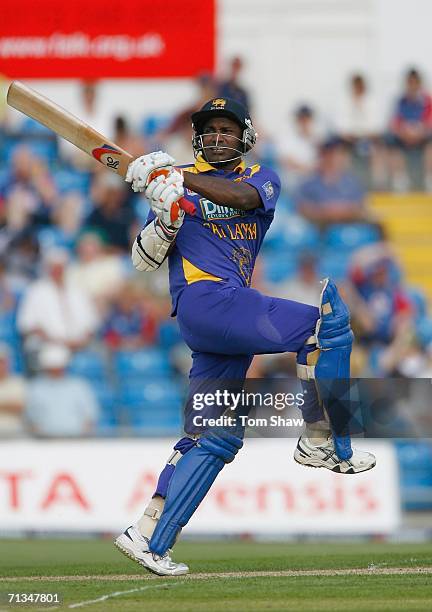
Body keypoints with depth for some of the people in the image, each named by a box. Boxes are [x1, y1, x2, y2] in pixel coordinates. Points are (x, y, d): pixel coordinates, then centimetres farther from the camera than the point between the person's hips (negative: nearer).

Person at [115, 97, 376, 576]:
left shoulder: (261, 178, 18)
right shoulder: (176, 184, 11)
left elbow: (241, 196, -9)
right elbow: (143, 259, 6)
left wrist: (177, 176, -20)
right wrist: (165, 218, -14)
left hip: (229, 312, 6)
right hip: (204, 298, -6)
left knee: (215, 438, 5)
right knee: (327, 322, -17)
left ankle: (149, 538, 6)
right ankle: (322, 443, -12)